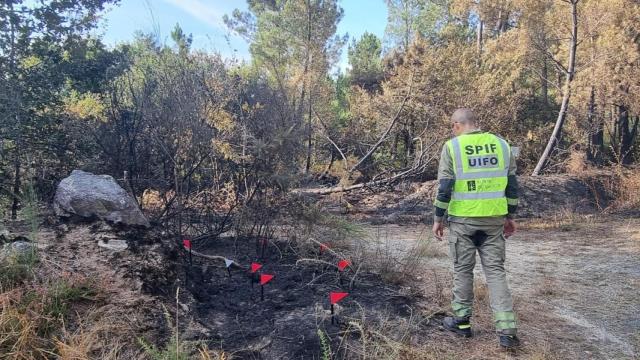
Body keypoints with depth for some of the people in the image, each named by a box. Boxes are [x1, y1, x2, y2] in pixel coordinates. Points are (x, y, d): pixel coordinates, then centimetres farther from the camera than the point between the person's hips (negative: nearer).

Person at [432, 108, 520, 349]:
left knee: (463, 270, 10)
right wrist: (510, 217, 17)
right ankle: (506, 331, 5)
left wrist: (438, 218, 0)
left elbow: (444, 187, -9)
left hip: (463, 220, -3)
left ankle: (461, 322, 23)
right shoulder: (501, 144, 5)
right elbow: (512, 185, 8)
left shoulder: (452, 146, -7)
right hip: (493, 219, 3)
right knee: (495, 270, 9)